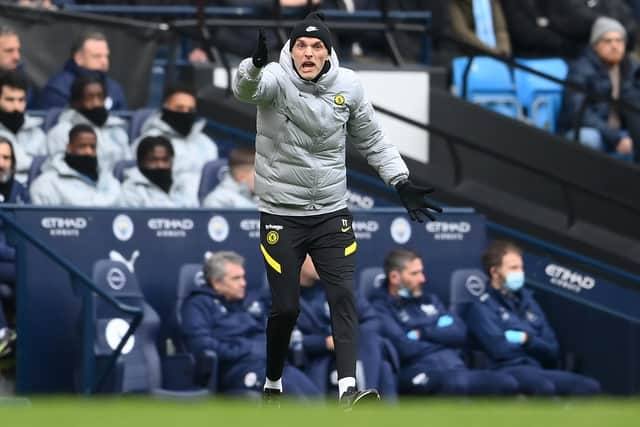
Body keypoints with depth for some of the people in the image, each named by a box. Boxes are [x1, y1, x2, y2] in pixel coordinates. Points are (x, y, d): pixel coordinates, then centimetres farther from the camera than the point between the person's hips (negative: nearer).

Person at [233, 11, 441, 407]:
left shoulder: (348, 85, -3)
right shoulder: (276, 79, -14)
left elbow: (372, 139, 11)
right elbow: (246, 90, -38)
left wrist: (402, 183, 3)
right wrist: (255, 65, -60)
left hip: (332, 214, 3)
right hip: (281, 215, -3)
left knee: (344, 296, -10)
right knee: (286, 307, 2)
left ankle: (348, 390, -17)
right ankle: (273, 386, 24)